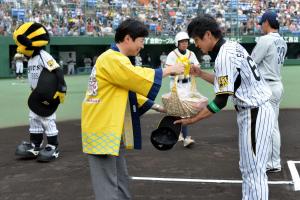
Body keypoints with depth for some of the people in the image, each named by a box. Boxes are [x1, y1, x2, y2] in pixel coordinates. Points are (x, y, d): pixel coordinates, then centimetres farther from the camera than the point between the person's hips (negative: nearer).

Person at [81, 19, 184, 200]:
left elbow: (130, 90, 18)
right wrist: (169, 70, -8)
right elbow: (141, 79, -20)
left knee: (121, 182, 18)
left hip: (114, 131, 11)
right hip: (102, 131, -11)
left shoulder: (117, 59, 15)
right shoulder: (112, 59, -18)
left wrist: (156, 107, 11)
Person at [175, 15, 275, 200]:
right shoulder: (232, 46, 8)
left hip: (254, 113, -10)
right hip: (256, 110, 10)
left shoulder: (224, 56, -21)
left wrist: (193, 119, -15)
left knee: (254, 170, -5)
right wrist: (201, 74, 11)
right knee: (247, 167, 16)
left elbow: (221, 101, -21)